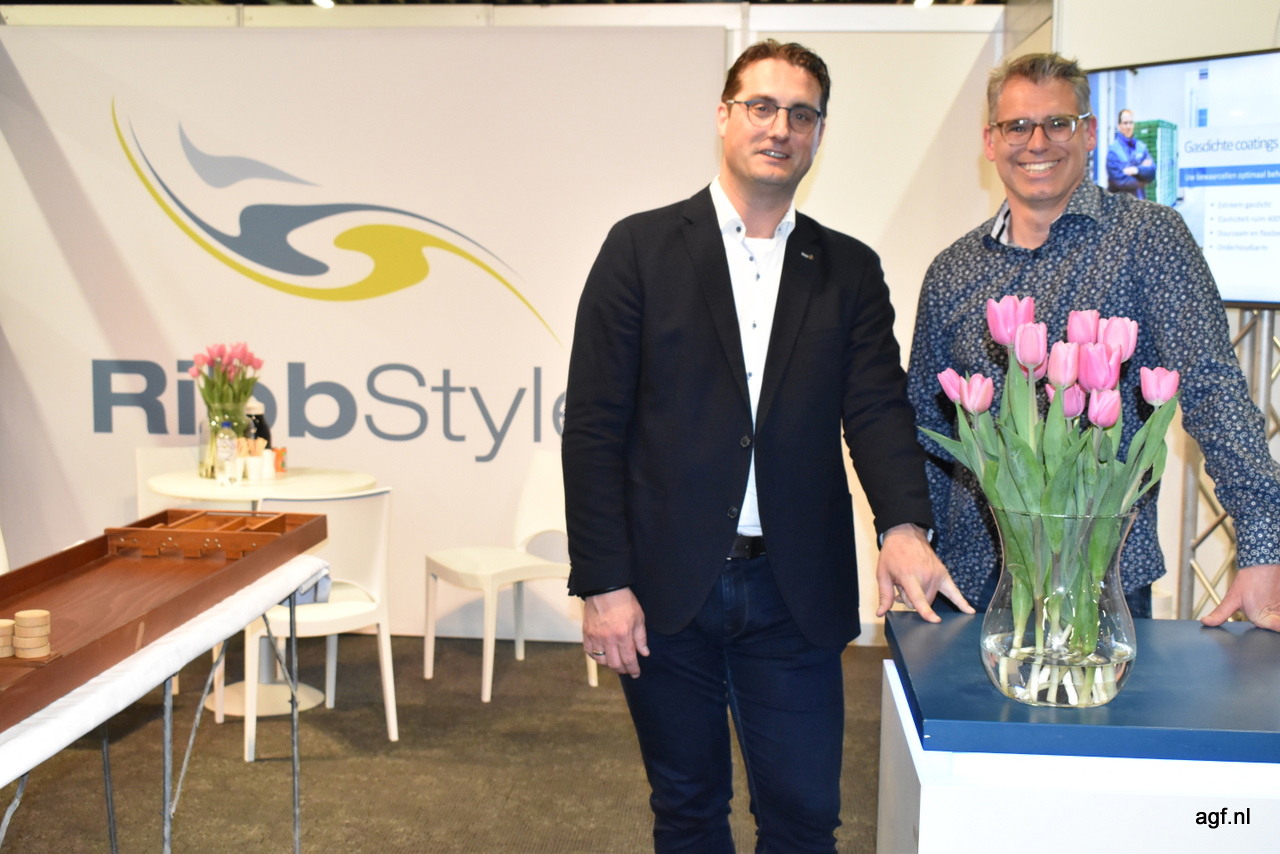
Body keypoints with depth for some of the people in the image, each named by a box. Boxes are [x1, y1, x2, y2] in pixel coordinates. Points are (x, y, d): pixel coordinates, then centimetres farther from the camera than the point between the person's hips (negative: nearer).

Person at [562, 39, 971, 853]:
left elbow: (878, 409, -2)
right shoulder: (642, 247, 0)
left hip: (795, 594, 2)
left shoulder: (850, 270, 8)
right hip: (666, 591, -1)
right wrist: (602, 584, -9)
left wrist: (903, 525, -22)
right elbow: (594, 427, -4)